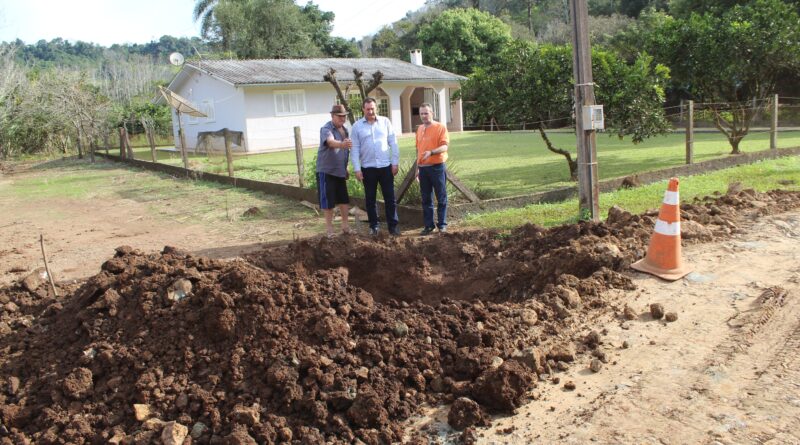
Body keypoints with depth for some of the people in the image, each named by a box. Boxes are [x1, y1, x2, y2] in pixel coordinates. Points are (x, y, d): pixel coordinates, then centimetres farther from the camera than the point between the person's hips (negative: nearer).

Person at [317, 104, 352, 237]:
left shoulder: (345, 130, 10)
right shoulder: (326, 129, -15)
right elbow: (331, 142, -38)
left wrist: (346, 169, 22)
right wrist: (342, 144, -58)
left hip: (340, 171, 7)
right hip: (326, 171, -7)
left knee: (344, 199, 10)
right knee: (328, 201, -1)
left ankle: (345, 226, 21)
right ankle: (330, 229, 8)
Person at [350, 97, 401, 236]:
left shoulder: (385, 122, 2)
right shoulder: (357, 126, 1)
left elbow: (393, 143, 3)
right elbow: (355, 149, -1)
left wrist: (395, 163, -1)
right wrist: (356, 169, -6)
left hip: (386, 166, 0)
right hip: (368, 168, 0)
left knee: (390, 197, 3)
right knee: (370, 199, 8)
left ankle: (393, 225, 11)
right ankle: (373, 226, 18)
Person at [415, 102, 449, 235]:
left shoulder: (441, 127, -5)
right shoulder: (420, 129, 13)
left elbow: (444, 146, -15)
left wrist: (431, 152, -32)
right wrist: (417, 168, 17)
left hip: (437, 167, -5)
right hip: (423, 168, 6)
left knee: (441, 197, 2)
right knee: (426, 199, 7)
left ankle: (442, 224, 11)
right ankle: (429, 225, 14)